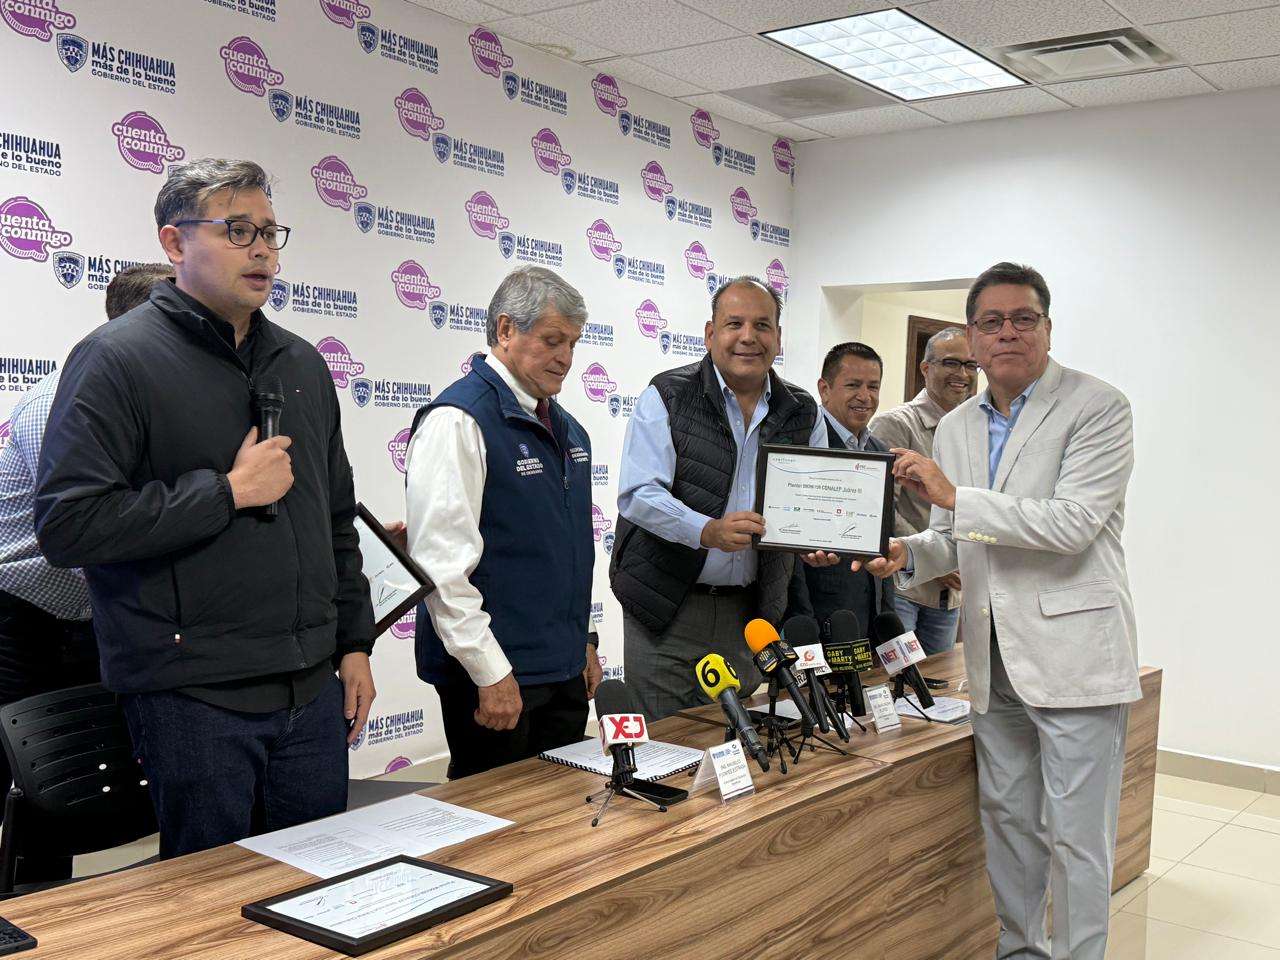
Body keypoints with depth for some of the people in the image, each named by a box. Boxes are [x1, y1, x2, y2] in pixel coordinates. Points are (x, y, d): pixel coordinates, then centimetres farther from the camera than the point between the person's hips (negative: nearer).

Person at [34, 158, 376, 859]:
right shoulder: (117, 359, -8)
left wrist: (354, 643, 14)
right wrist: (229, 492, -17)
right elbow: (66, 525, -18)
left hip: (313, 691, 6)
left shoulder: (302, 364, 13)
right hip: (193, 698, -6)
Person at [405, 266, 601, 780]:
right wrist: (490, 672, -20)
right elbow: (441, 560, -20)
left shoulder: (564, 425, 14)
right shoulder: (458, 420, -14)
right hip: (497, 673, -8)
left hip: (564, 669, 8)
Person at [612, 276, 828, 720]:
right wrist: (709, 531, -30)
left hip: (750, 612, 4)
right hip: (666, 606, -4)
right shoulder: (667, 396, -6)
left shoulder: (803, 413, 8)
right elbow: (638, 494, -14)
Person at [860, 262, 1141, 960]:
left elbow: (1073, 523, -19)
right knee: (1006, 818, 17)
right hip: (994, 659, 6)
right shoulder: (954, 428, 11)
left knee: (1076, 833, -1)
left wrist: (955, 496, -19)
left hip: (1072, 650, -6)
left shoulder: (1097, 407, -8)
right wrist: (906, 555, -5)